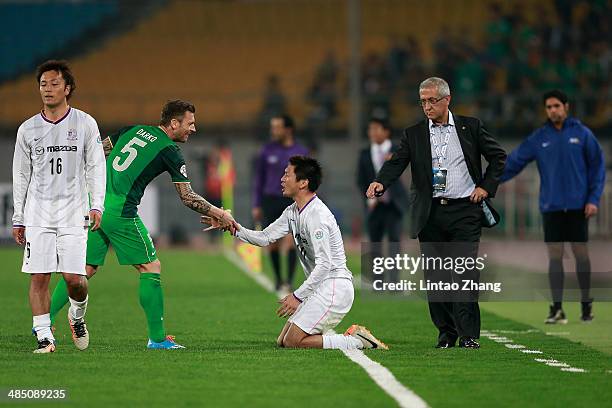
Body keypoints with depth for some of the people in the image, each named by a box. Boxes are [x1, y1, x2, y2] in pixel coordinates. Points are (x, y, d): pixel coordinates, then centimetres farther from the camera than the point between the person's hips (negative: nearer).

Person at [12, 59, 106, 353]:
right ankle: (44, 336, -1)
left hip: (73, 213, -2)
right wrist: (18, 219, 9)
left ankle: (77, 316, 22)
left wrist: (97, 205, -8)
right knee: (38, 276, -7)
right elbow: (21, 175, 12)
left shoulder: (85, 124, 4)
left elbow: (96, 167, 3)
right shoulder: (28, 129, 8)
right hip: (38, 214, 2)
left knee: (74, 278, -8)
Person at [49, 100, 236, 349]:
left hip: (94, 204, 7)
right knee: (151, 268, 3)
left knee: (86, 268, 14)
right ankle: (157, 338, 2)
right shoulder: (169, 151, -3)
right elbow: (188, 198, -4)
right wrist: (219, 214, 6)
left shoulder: (134, 130, 16)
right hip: (120, 212, -7)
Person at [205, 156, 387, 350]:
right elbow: (265, 238, 15)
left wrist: (298, 296, -25)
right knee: (282, 342, 9)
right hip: (320, 288, 10)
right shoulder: (293, 212, 12)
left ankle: (357, 341, -7)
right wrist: (235, 228, 1)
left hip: (334, 287, -10)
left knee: (293, 342, -15)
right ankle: (353, 337, 9)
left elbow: (324, 264, -24)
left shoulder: (316, 215, -19)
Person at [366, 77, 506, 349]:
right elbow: (397, 163, -4)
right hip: (430, 214, 2)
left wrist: (486, 186, 3)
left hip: (464, 211, -2)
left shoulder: (470, 127, 7)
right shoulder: (414, 134, 8)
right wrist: (380, 183, -24)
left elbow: (498, 156, 14)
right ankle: (446, 333, 13)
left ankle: (468, 335, -8)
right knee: (435, 276, 3)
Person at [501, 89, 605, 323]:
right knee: (554, 256, 0)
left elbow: (597, 166, 1)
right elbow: (515, 162, 1)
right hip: (551, 206, 2)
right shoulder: (539, 138, 4)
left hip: (577, 206, -2)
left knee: (580, 252, 2)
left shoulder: (582, 134, 0)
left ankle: (586, 305, 14)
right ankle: (557, 309, 2)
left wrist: (593, 199, -6)